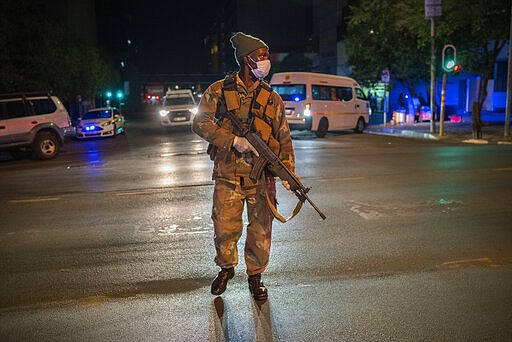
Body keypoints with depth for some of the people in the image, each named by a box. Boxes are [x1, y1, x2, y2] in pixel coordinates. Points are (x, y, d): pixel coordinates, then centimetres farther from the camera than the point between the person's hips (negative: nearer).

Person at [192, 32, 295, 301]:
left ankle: (255, 276, 28)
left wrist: (287, 172, -2)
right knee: (225, 229, 5)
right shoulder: (219, 91, 1)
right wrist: (234, 140, -19)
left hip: (261, 178, 2)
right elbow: (200, 123, -7)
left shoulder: (272, 98, 7)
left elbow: (284, 138, 8)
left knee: (260, 232, 7)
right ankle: (226, 268, 34)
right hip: (227, 177, -1)